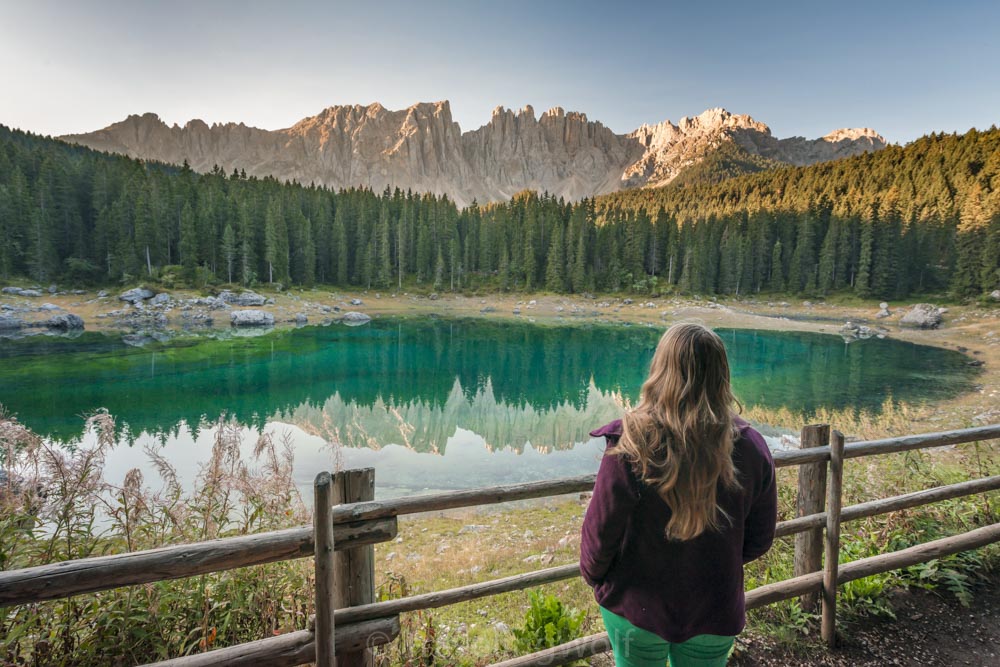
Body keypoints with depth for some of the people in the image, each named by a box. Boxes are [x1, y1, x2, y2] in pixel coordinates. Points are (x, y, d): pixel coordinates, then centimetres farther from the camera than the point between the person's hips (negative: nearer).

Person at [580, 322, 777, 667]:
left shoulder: (631, 445, -27)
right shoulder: (750, 447, -16)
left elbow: (601, 529, -17)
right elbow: (759, 538, -3)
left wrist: (592, 573, 4)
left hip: (635, 609, -2)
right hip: (714, 614, 3)